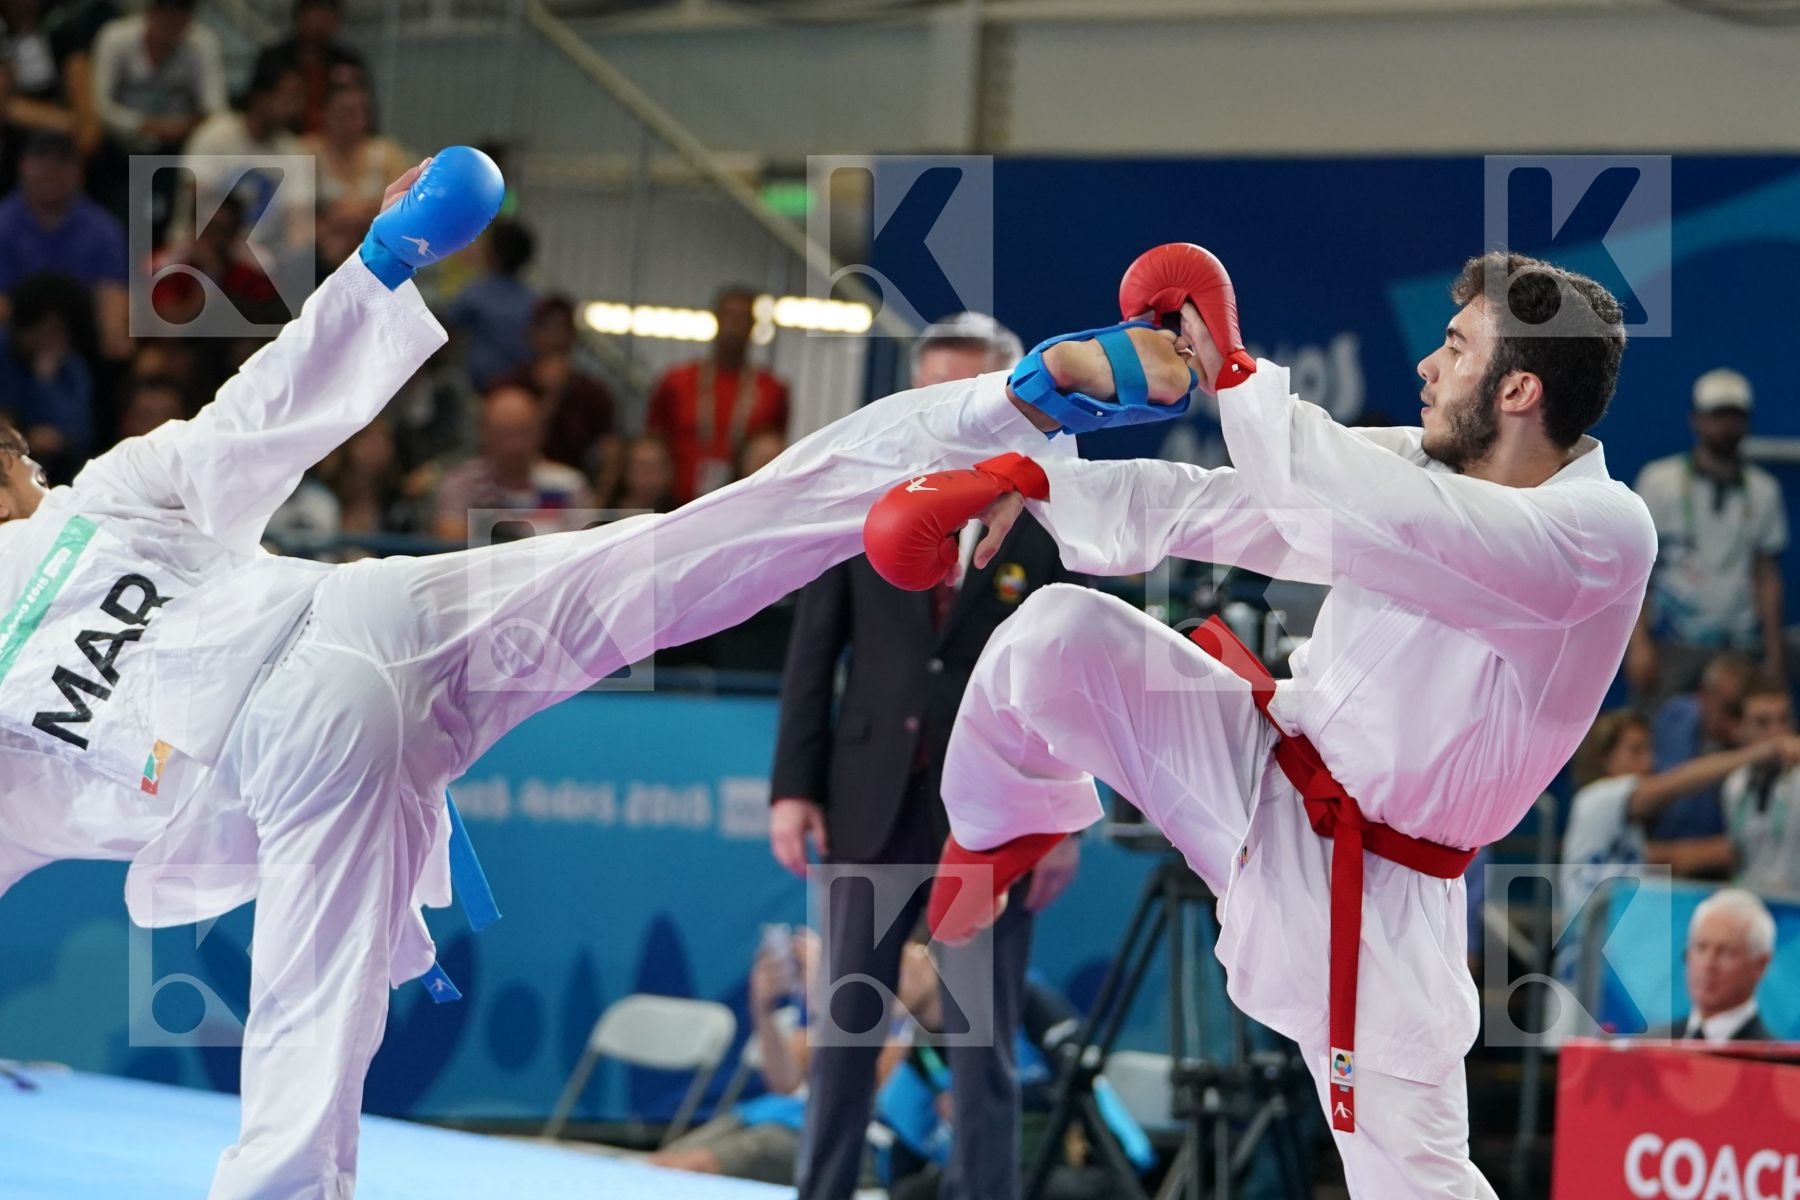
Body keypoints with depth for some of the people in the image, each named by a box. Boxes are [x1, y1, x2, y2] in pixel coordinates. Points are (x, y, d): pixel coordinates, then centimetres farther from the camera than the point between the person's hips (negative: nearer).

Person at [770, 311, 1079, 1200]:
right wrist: (794, 787, -2)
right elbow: (812, 654, 5)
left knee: (985, 1040, 3)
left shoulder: (1050, 525, -1)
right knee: (846, 1024, 9)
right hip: (874, 798, 2)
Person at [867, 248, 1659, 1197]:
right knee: (1059, 632, -9)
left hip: (1366, 889, -6)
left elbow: (1364, 517, -35)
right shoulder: (1428, 471, 0)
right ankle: (1000, 833, 22)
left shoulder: (1605, 533, -24)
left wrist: (1235, 373, -24)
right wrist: (1024, 481, -3)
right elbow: (1213, 508, 5)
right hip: (1256, 770, 6)